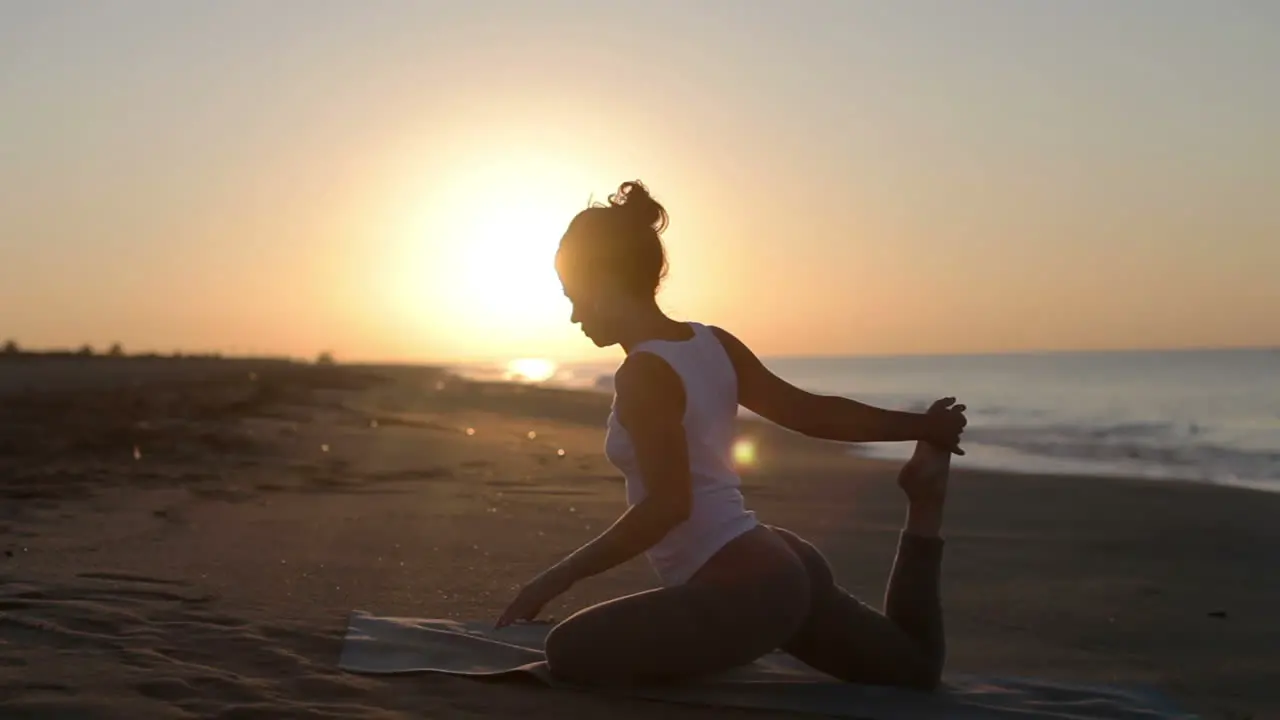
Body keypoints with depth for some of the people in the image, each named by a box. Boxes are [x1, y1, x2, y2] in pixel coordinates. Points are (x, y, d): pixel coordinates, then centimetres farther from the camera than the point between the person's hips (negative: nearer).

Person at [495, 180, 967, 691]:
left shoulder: (643, 374, -17)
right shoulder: (713, 344, 7)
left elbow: (667, 507, -23)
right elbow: (810, 411, 11)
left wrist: (558, 578, -18)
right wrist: (920, 426, 23)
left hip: (741, 591, -9)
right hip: (784, 568, 9)